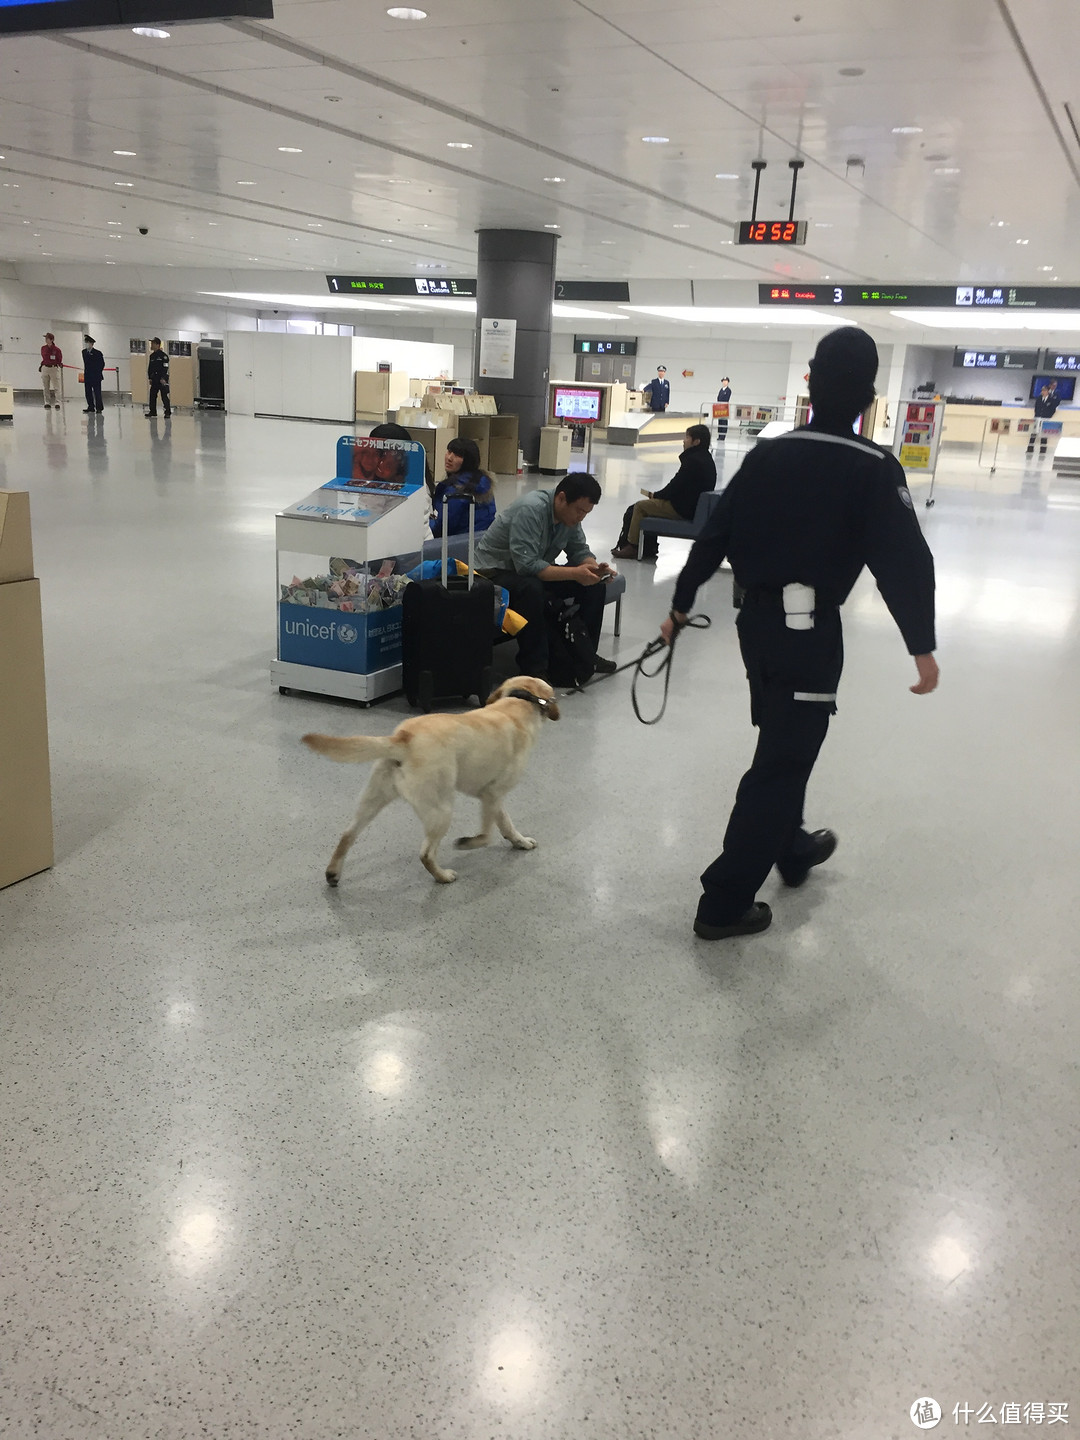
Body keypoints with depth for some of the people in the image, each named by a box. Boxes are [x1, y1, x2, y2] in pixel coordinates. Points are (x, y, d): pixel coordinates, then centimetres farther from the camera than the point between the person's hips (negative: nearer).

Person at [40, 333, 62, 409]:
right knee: (46, 388, 7)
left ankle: (57, 403, -7)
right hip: (45, 368, 5)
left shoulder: (57, 349, -7)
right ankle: (47, 402, 13)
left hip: (54, 368, -5)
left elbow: (60, 360, 2)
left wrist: (60, 365, -13)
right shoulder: (43, 348, 6)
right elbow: (44, 359, 18)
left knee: (56, 387, -6)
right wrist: (41, 365, 10)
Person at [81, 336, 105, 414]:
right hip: (87, 376, 6)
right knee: (88, 393, 5)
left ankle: (99, 408, -1)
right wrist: (86, 372, 13)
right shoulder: (84, 352, 11)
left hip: (96, 377, -6)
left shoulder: (98, 353, -6)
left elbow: (102, 364, -2)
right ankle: (91, 407, 11)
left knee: (97, 393, -5)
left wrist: (98, 373, -2)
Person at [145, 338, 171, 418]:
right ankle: (152, 411, 18)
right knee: (152, 395, 9)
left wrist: (163, 379, -18)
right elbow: (149, 367, 19)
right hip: (154, 380, 8)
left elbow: (165, 368, -13)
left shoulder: (163, 356, -9)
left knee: (164, 396, -8)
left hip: (162, 379, -8)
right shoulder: (152, 356, 14)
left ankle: (167, 412, -5)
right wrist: (149, 378, 12)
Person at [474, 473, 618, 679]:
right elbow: (527, 565, -36)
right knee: (532, 589, -40)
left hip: (534, 570, 8)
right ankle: (533, 668, -30)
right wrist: (574, 573, -36)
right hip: (496, 572, -8)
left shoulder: (569, 513, -5)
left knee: (594, 583, -5)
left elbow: (580, 550, 5)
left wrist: (595, 568, -17)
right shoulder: (531, 510, -30)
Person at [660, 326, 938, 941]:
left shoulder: (768, 455, 4)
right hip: (812, 634, -6)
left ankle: (792, 849, 46)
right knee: (781, 762, 0)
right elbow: (905, 562, -18)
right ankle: (725, 903, 3)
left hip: (758, 621, 6)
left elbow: (714, 537, 6)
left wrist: (681, 606, 15)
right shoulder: (874, 469, -11)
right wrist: (922, 647, -12)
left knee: (783, 746, 25)